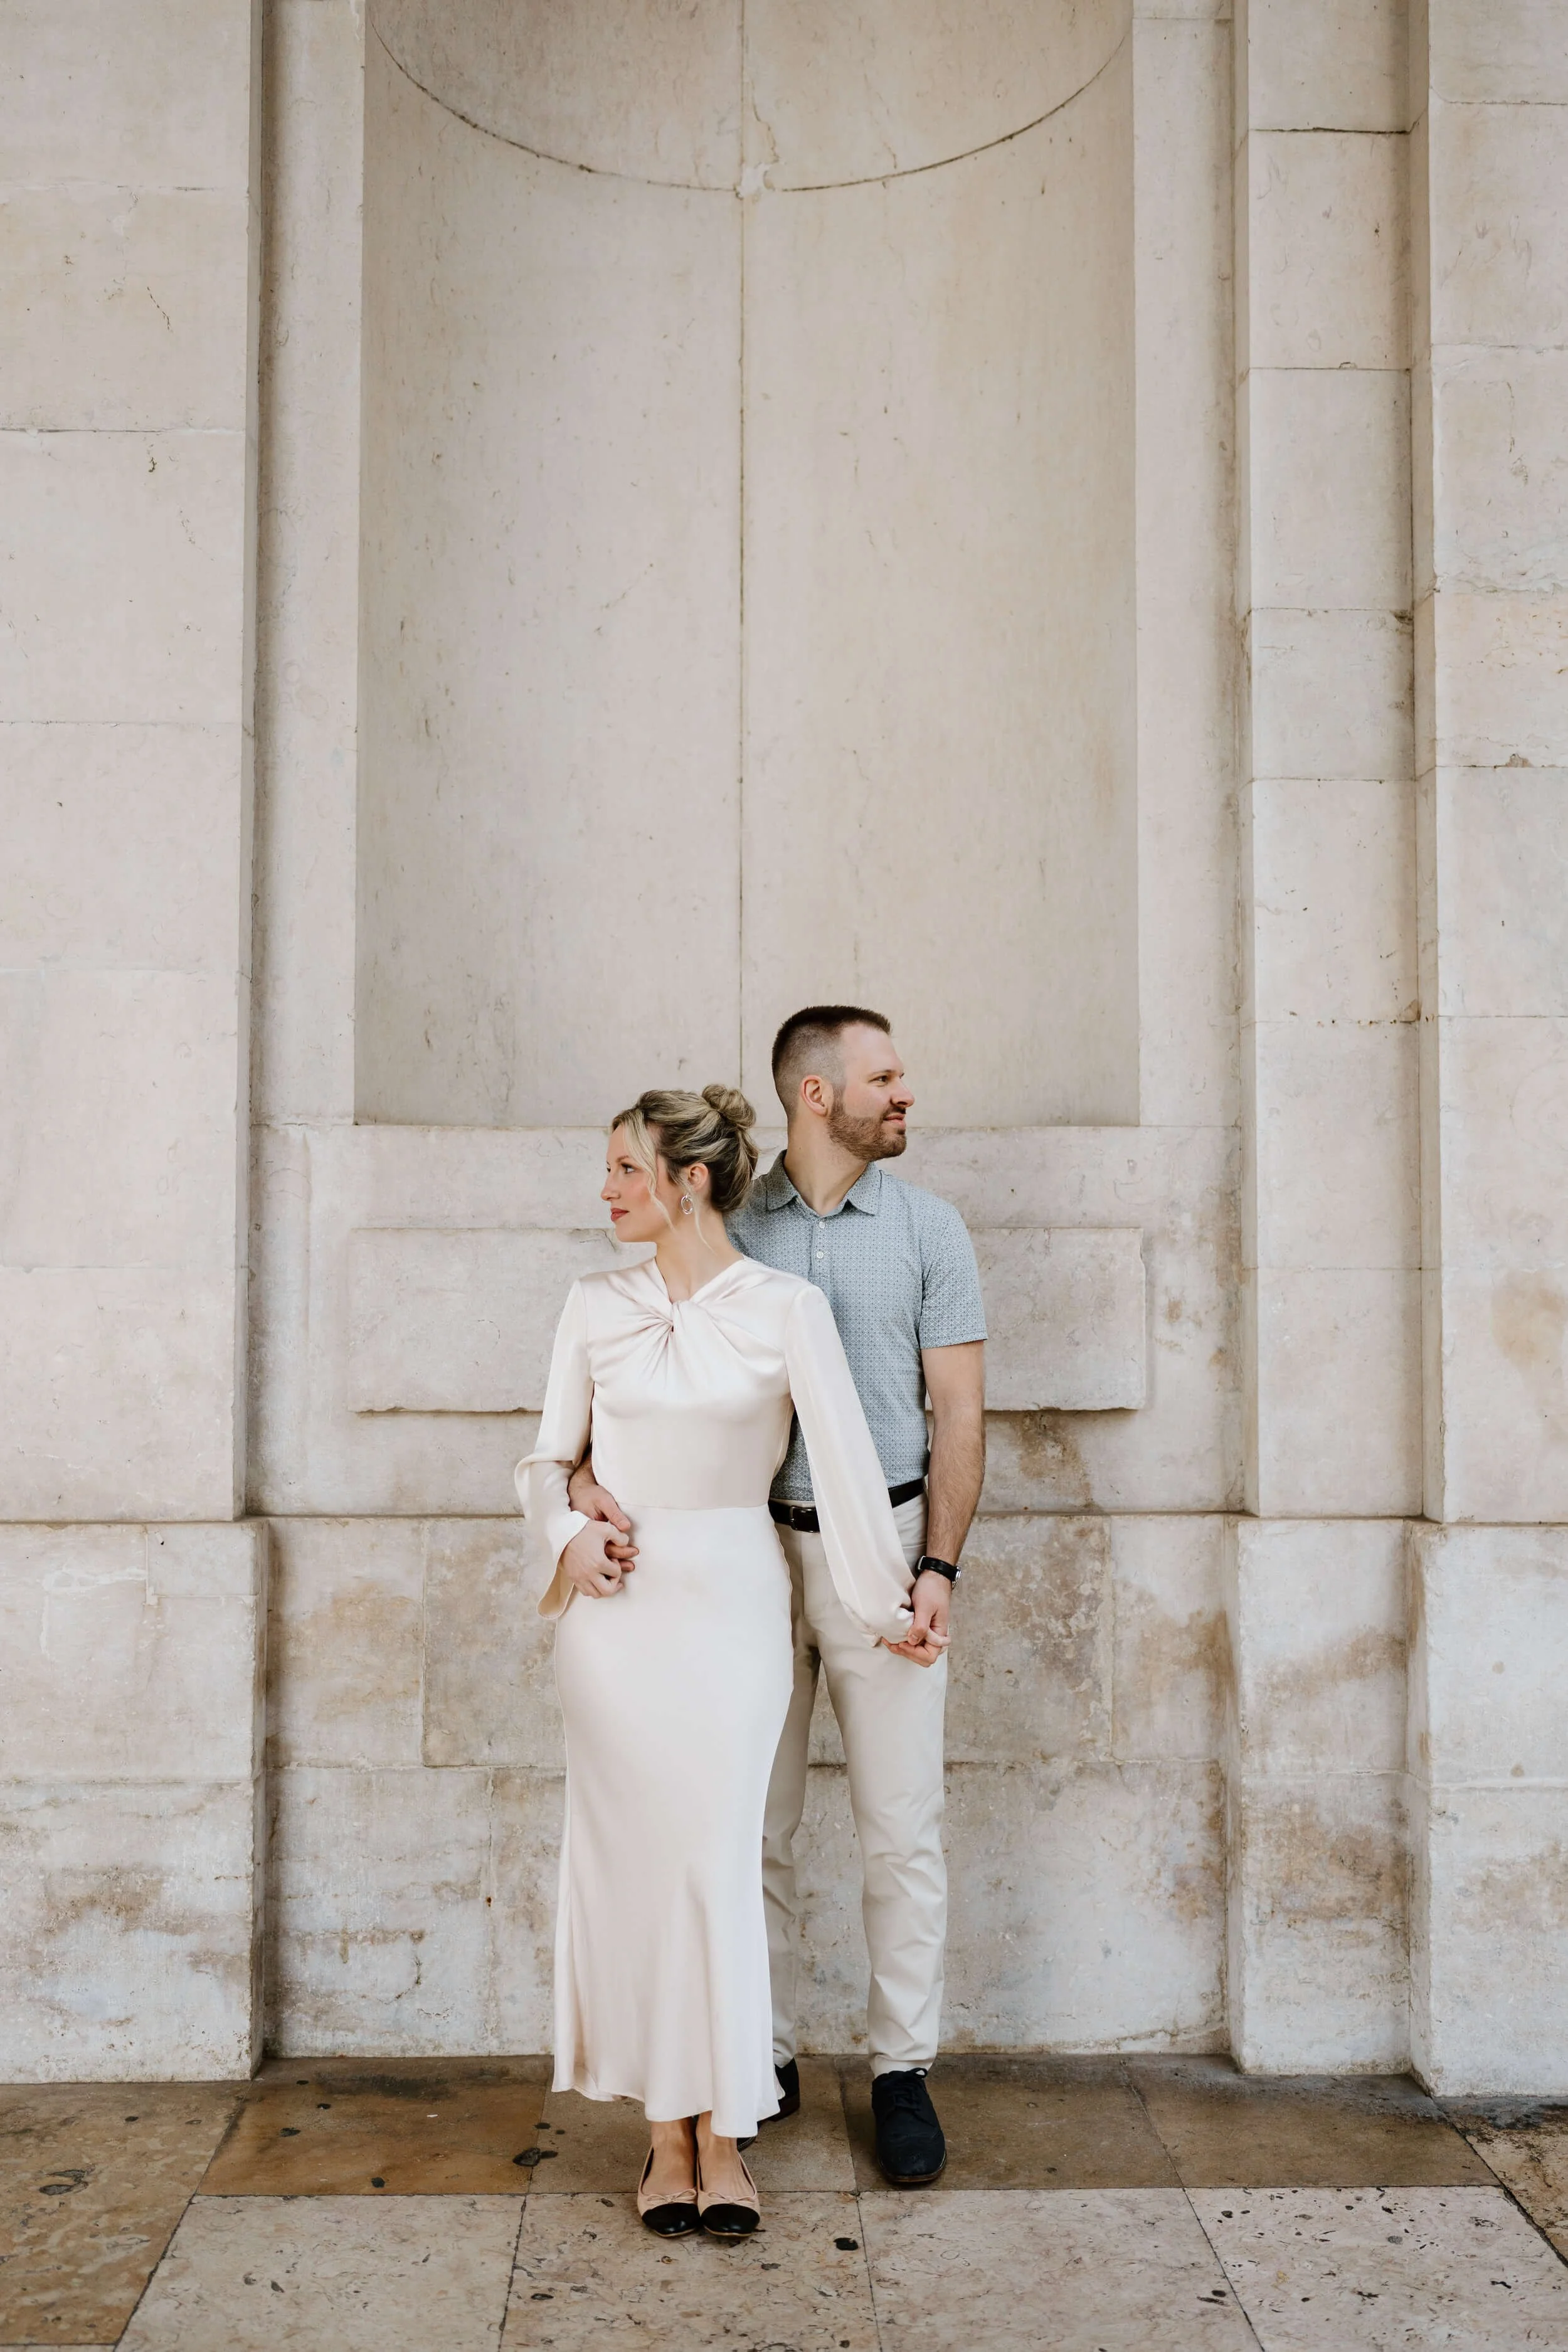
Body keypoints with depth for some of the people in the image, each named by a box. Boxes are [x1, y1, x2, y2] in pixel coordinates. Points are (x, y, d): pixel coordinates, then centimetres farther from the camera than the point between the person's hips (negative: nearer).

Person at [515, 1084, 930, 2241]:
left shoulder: (785, 1307, -5)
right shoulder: (597, 1303, 5)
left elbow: (846, 1461, -3)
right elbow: (548, 1459, 12)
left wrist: (887, 1603, -1)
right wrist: (567, 1532, -7)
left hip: (731, 1601, -3)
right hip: (618, 1604, 3)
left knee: (716, 1861, -5)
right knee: (632, 1859, 4)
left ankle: (723, 2136, 10)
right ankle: (667, 2135, 16)